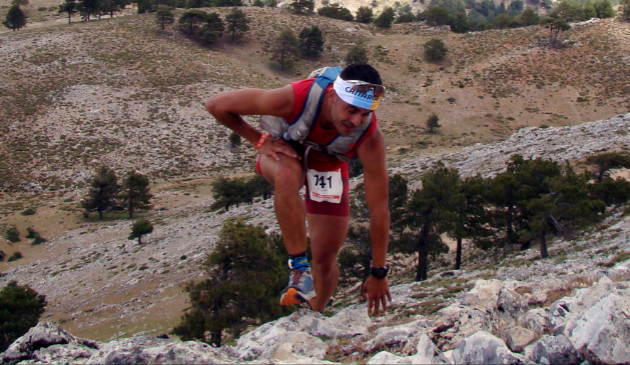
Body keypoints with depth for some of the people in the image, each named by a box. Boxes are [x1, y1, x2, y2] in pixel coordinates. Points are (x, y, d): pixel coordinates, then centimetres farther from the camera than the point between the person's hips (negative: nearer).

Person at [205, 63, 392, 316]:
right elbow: (216, 105, -26)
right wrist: (260, 140, -25)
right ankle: (299, 268, -28)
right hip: (286, 153, -1)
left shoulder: (370, 138, -35)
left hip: (329, 166, 2)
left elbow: (379, 208, -27)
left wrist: (379, 274, -21)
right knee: (288, 174, -40)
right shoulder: (294, 98, -39)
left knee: (325, 260, -2)